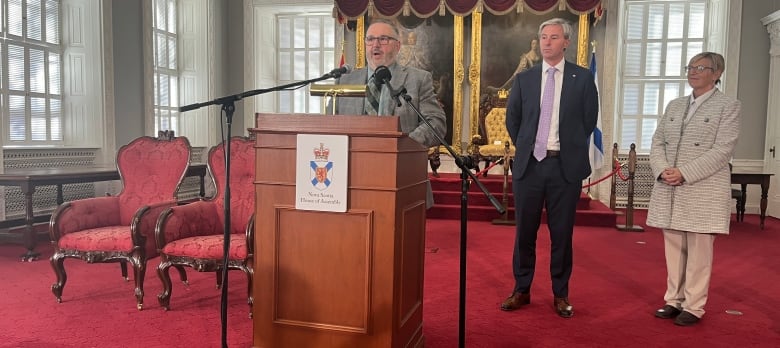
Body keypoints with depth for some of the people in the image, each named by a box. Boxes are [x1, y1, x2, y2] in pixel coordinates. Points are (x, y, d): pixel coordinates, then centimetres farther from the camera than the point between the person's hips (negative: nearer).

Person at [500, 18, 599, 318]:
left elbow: (589, 120, 6)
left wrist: (570, 147, 8)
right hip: (529, 163, 2)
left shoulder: (583, 78, 1)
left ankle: (560, 294, 20)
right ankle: (521, 290, 22)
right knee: (524, 231, 8)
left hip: (566, 165, -2)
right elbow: (512, 118, 14)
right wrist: (525, 147, 11)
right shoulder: (524, 78, 6)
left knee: (562, 232, 7)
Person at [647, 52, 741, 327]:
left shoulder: (729, 106, 0)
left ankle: (693, 307, 11)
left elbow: (722, 150, -10)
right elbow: (657, 142, 11)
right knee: (673, 248, 9)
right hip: (669, 189, 5)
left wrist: (684, 173, -18)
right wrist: (662, 170, -9)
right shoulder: (674, 105, 16)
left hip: (703, 190, -5)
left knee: (698, 250, 1)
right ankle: (674, 301, 19)